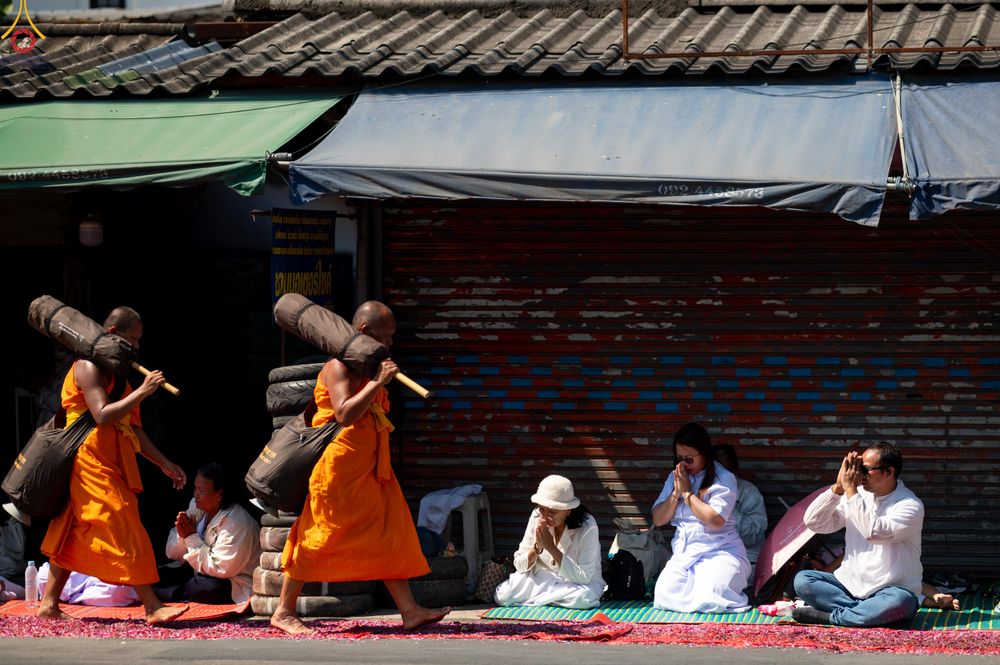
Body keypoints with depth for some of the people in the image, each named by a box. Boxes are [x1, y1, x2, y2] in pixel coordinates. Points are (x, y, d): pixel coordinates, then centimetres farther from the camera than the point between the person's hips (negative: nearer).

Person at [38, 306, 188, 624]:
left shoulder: (116, 373, 19)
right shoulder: (89, 367, -10)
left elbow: (133, 429, 19)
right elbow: (102, 416, -24)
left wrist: (165, 464, 15)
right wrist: (142, 392, -23)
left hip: (108, 464, 10)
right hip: (90, 462, -10)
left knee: (72, 534, 10)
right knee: (123, 530, -13)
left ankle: (49, 604, 14)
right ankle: (152, 607, -16)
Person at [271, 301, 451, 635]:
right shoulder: (338, 366, -12)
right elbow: (345, 414, -26)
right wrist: (378, 382, -25)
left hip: (369, 467, 9)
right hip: (339, 465, -9)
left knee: (390, 535, 3)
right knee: (319, 536, -5)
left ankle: (409, 610, 1)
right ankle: (284, 611, 2)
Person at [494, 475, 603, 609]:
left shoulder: (587, 527, -22)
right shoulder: (537, 517, -10)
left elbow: (583, 577, -28)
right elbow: (520, 566, -6)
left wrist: (552, 548, -31)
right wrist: (537, 547, -27)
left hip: (580, 583, -2)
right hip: (542, 579, 2)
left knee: (582, 597, -38)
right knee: (503, 596, -21)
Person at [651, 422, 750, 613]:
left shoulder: (724, 479, -7)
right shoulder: (674, 478, 12)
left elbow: (715, 520, -19)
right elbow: (658, 519, 8)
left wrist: (687, 493, -12)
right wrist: (676, 493, -7)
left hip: (720, 552, -5)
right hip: (684, 553, 5)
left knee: (708, 601, -28)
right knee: (665, 594, -20)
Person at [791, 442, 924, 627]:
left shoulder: (910, 506, -12)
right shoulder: (859, 495, 5)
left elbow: (874, 532, -29)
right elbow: (812, 522, -1)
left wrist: (850, 490, -22)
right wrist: (838, 487, -13)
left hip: (888, 591, -5)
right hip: (850, 584, 5)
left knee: (900, 603, -39)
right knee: (802, 580, -16)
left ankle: (829, 617, -25)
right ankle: (867, 613, -22)